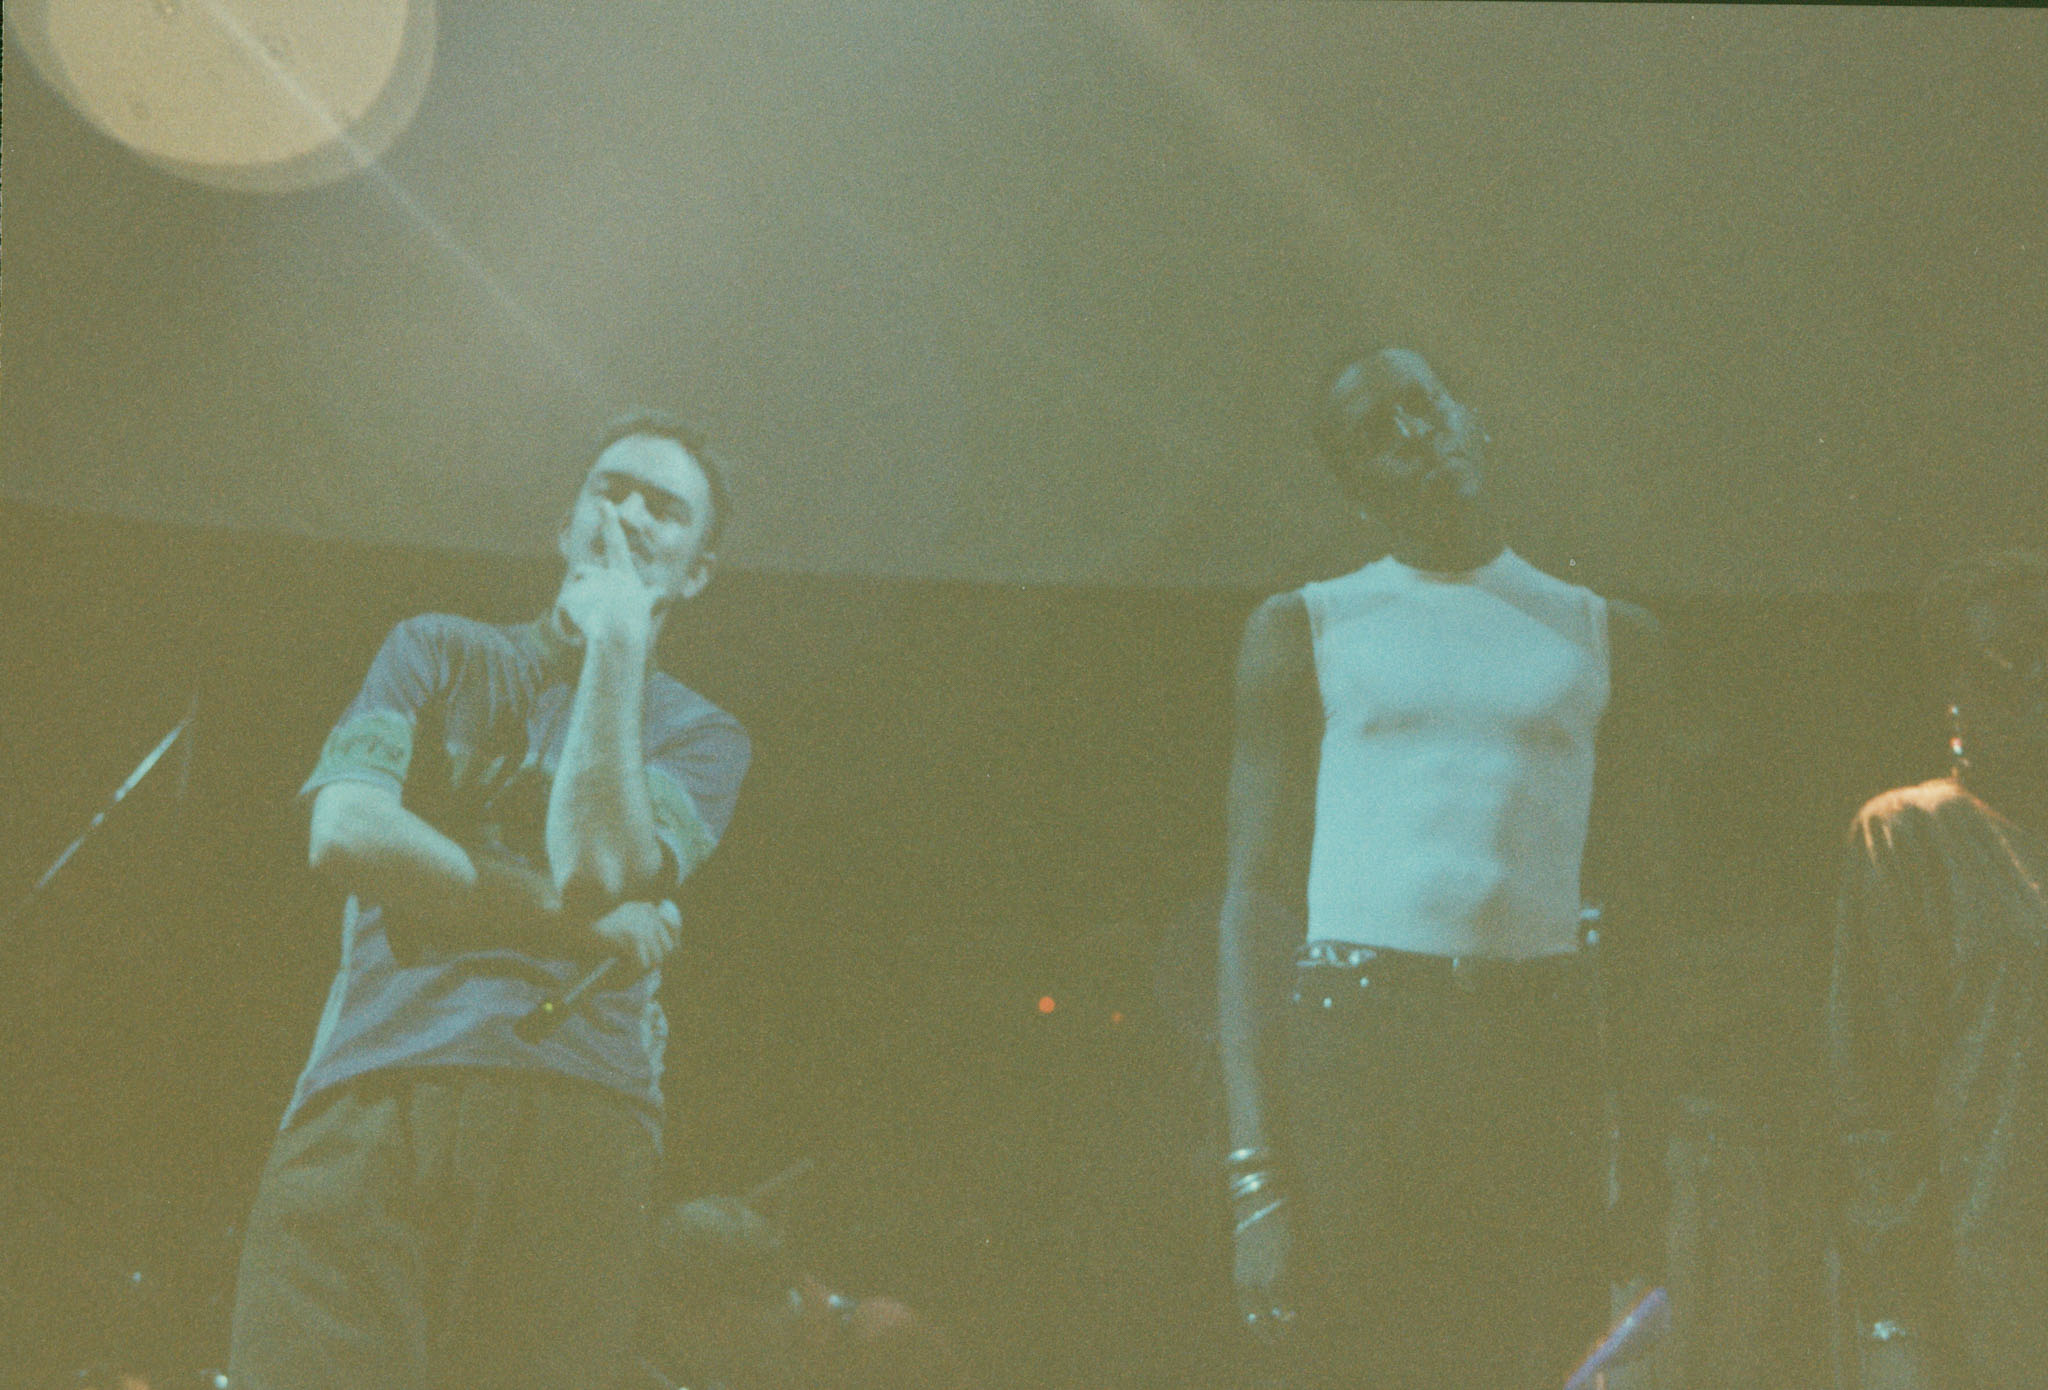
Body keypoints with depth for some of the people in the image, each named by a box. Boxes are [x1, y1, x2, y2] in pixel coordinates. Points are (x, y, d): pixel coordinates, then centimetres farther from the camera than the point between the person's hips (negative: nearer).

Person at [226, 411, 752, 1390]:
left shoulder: (701, 736, 20)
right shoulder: (441, 652, 21)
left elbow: (597, 868, -2)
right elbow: (346, 831, 3)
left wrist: (617, 643, 3)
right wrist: (582, 917, 0)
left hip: (577, 1124, 0)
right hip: (375, 1090, 0)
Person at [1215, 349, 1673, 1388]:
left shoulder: (1607, 641, 14)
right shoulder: (1304, 633, 8)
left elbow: (1636, 913, 13)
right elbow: (1256, 899, 2)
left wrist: (1645, 1165, 5)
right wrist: (1254, 1178, -8)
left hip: (1541, 1064, 2)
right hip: (1350, 1047, -2)